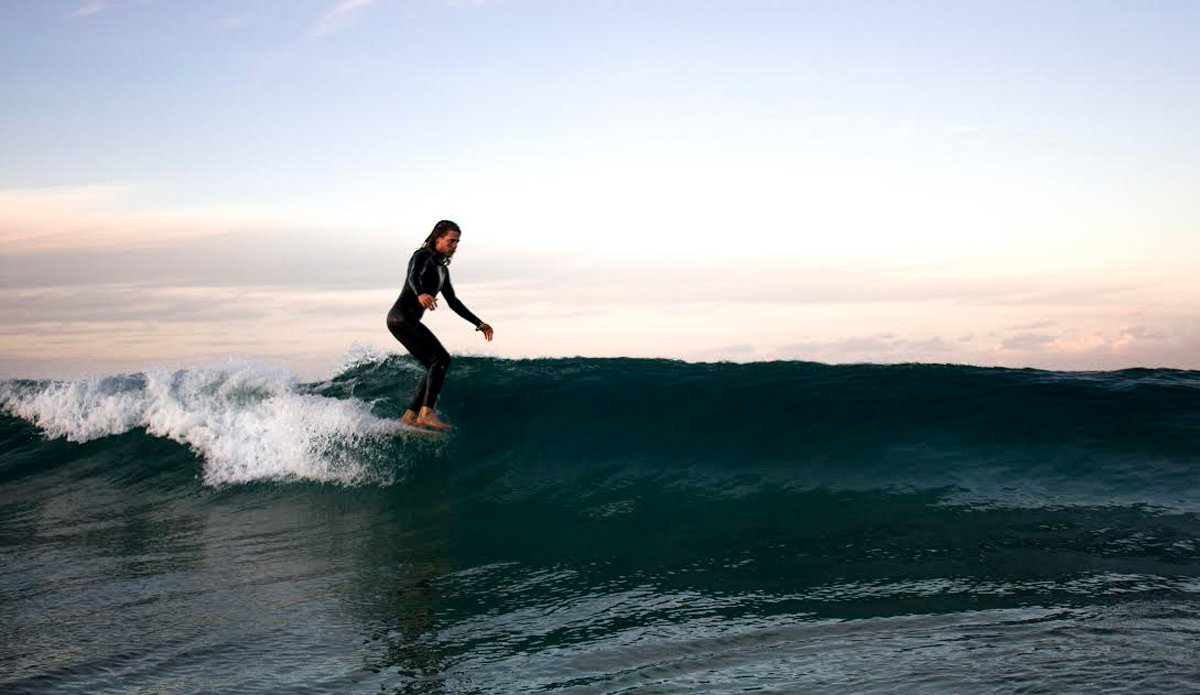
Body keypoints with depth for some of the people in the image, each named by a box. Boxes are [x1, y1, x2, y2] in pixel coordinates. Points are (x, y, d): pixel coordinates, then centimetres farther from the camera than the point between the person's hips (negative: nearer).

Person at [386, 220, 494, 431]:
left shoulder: (442, 269, 22)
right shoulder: (423, 256, -5)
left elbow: (453, 302, 30)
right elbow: (414, 276, -28)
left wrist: (478, 323, 28)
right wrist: (421, 293, -50)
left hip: (410, 322, 10)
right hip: (402, 317, -10)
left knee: (436, 367, 7)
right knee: (441, 358, -18)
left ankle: (410, 417, 6)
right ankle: (426, 413, -24)